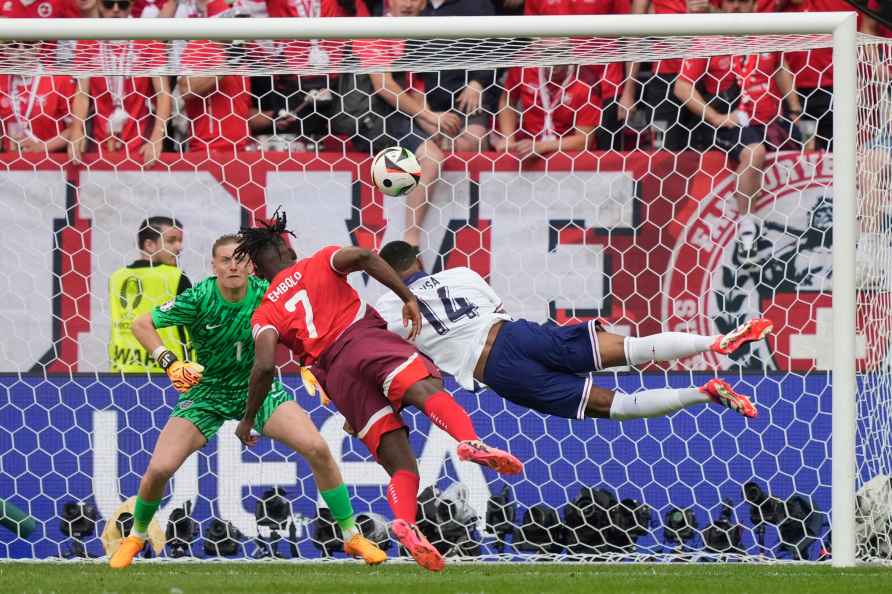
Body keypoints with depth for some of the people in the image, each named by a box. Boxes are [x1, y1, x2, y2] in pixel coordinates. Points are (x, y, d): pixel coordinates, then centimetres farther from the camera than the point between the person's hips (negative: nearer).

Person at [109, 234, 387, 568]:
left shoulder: (265, 294, -15)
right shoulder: (199, 300, -20)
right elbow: (142, 325, -15)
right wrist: (170, 364, -27)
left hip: (259, 388, 1)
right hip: (207, 391, -1)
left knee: (317, 449, -18)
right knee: (159, 469, -14)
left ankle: (352, 537, -2)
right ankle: (135, 537, 17)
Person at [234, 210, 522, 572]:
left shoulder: (265, 314, 23)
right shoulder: (319, 263, 21)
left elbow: (265, 365, 5)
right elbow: (362, 257, 0)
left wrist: (248, 420, 15)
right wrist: (408, 298, -2)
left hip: (336, 377, 2)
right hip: (365, 337, -2)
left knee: (401, 468, -1)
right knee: (427, 390, -28)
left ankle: (405, 519, -32)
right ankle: (470, 441, -60)